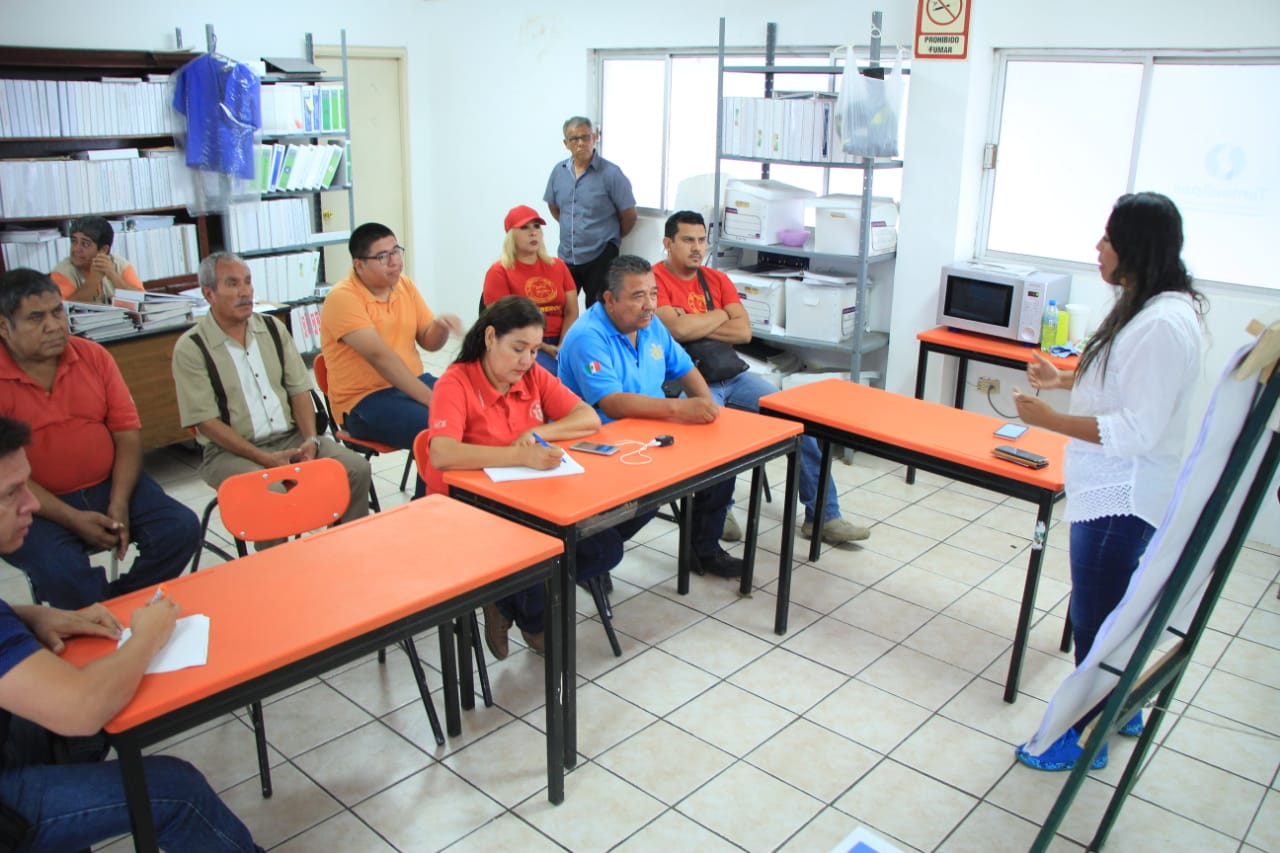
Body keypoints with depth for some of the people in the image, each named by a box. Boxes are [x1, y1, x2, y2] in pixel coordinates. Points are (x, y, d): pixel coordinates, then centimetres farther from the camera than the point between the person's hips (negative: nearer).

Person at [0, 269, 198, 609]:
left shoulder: (93, 356, 1)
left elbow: (128, 433, 0)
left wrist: (119, 504, -12)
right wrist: (72, 518, -20)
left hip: (110, 484, 4)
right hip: (38, 505, -4)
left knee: (181, 528, -14)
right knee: (61, 573, -29)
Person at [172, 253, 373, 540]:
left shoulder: (272, 328, 11)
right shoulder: (191, 348, -5)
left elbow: (299, 389, 9)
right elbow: (207, 421, -10)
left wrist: (310, 439, -8)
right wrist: (264, 458, -19)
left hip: (290, 437, 5)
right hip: (230, 450, -5)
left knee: (357, 468, -16)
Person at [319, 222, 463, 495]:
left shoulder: (405, 285, 7)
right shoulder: (342, 298, -15)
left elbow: (428, 342, 11)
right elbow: (380, 356, -25)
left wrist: (441, 326, -14)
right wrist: (431, 399, -30)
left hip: (413, 384, 7)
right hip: (364, 401, -7)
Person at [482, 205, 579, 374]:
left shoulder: (558, 266, 16)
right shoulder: (499, 272, 2)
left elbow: (571, 312, 9)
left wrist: (562, 346, -10)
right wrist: (543, 348, -13)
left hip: (558, 343, 5)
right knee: (551, 373, -32)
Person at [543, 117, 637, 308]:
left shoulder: (611, 173, -10)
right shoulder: (559, 171, 5)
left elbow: (628, 215, -5)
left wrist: (611, 239, 7)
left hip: (601, 258, -4)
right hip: (566, 257, 5)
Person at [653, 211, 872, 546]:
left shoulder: (717, 279, 14)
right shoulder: (655, 280, -5)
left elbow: (744, 331, 2)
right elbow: (677, 328, -21)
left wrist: (695, 326, -8)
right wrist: (719, 315, -5)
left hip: (731, 375, 7)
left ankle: (822, 515, 4)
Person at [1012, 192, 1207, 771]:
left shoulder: (1163, 325, -25)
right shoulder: (1147, 309, 7)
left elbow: (1138, 429, -26)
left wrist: (1049, 419, -26)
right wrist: (1066, 379, 13)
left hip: (1122, 497, -10)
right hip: (1113, 491, 10)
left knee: (1094, 618, 4)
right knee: (1110, 610, 24)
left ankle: (1086, 739, 21)